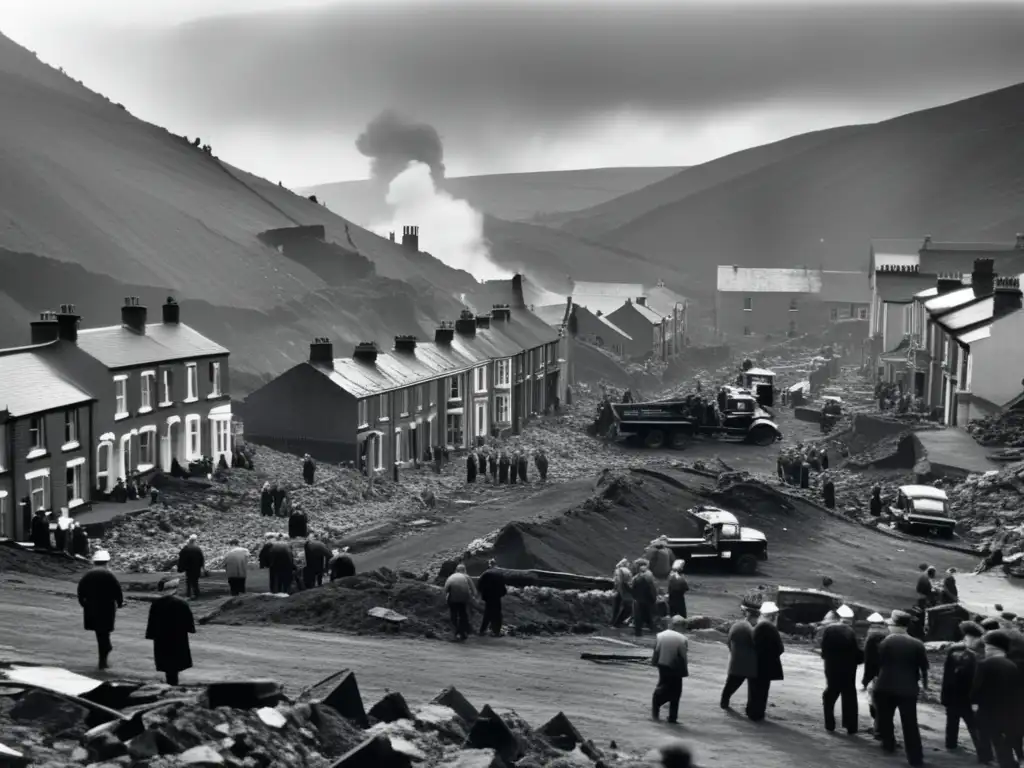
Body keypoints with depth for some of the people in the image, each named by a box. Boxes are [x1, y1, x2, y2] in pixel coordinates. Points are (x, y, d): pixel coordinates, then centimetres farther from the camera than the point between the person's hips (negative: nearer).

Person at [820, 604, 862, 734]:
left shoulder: (828, 629, -3)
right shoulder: (850, 632, -14)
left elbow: (824, 648, -1)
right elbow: (855, 651, -14)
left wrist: (828, 658, 11)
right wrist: (861, 658, 4)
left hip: (831, 667, 3)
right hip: (847, 668, -3)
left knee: (830, 695, 15)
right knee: (849, 697, 5)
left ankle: (829, 724, 14)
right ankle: (850, 726, 4)